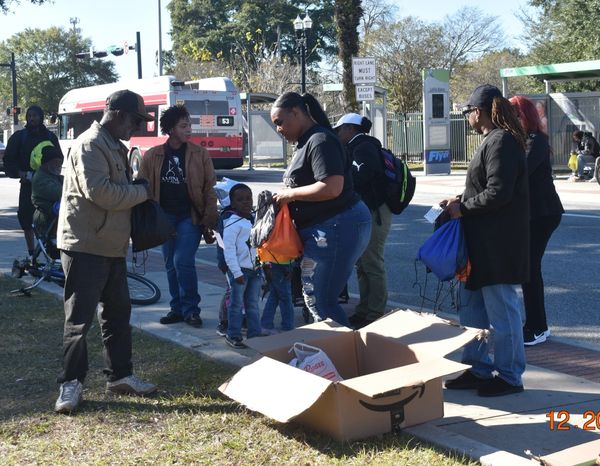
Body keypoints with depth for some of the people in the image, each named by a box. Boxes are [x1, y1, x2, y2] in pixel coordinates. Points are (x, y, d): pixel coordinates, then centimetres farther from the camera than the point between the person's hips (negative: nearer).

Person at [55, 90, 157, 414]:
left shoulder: (116, 147, 16)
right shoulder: (90, 145, -15)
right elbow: (99, 192, -27)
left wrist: (137, 192, 5)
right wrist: (142, 191, -15)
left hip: (112, 247, 10)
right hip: (85, 247, -10)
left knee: (118, 313, 14)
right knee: (79, 318, -3)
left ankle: (120, 375, 24)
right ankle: (71, 383, 5)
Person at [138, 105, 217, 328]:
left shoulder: (200, 154, -1)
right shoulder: (152, 156, 3)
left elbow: (210, 189, -1)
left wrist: (209, 220, -8)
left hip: (190, 216, -3)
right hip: (165, 217, 3)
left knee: (183, 262, -12)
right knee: (171, 265, 8)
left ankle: (190, 309, 2)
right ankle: (177, 309, 21)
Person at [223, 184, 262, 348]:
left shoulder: (255, 220, 10)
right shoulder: (232, 224, -14)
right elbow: (228, 250, -16)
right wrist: (236, 273, -18)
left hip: (255, 269, 7)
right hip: (240, 270, -7)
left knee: (253, 304, 14)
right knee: (237, 304, 1)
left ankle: (255, 333, 22)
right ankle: (233, 335, 10)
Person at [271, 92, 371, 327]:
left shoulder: (320, 141, -15)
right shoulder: (305, 142, 17)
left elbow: (331, 188, -26)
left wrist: (290, 194, -15)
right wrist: (286, 195, 9)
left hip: (337, 228, -11)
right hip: (322, 229, 11)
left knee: (322, 301, -7)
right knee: (312, 296, 15)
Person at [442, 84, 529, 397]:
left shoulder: (501, 142, -17)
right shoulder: (495, 140, 15)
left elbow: (498, 193, -23)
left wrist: (463, 208, -13)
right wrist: (461, 201, 8)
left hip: (498, 242, -11)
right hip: (483, 240, 11)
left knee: (501, 310, 0)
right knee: (470, 303, 16)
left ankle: (509, 377, 12)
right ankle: (478, 369, 26)